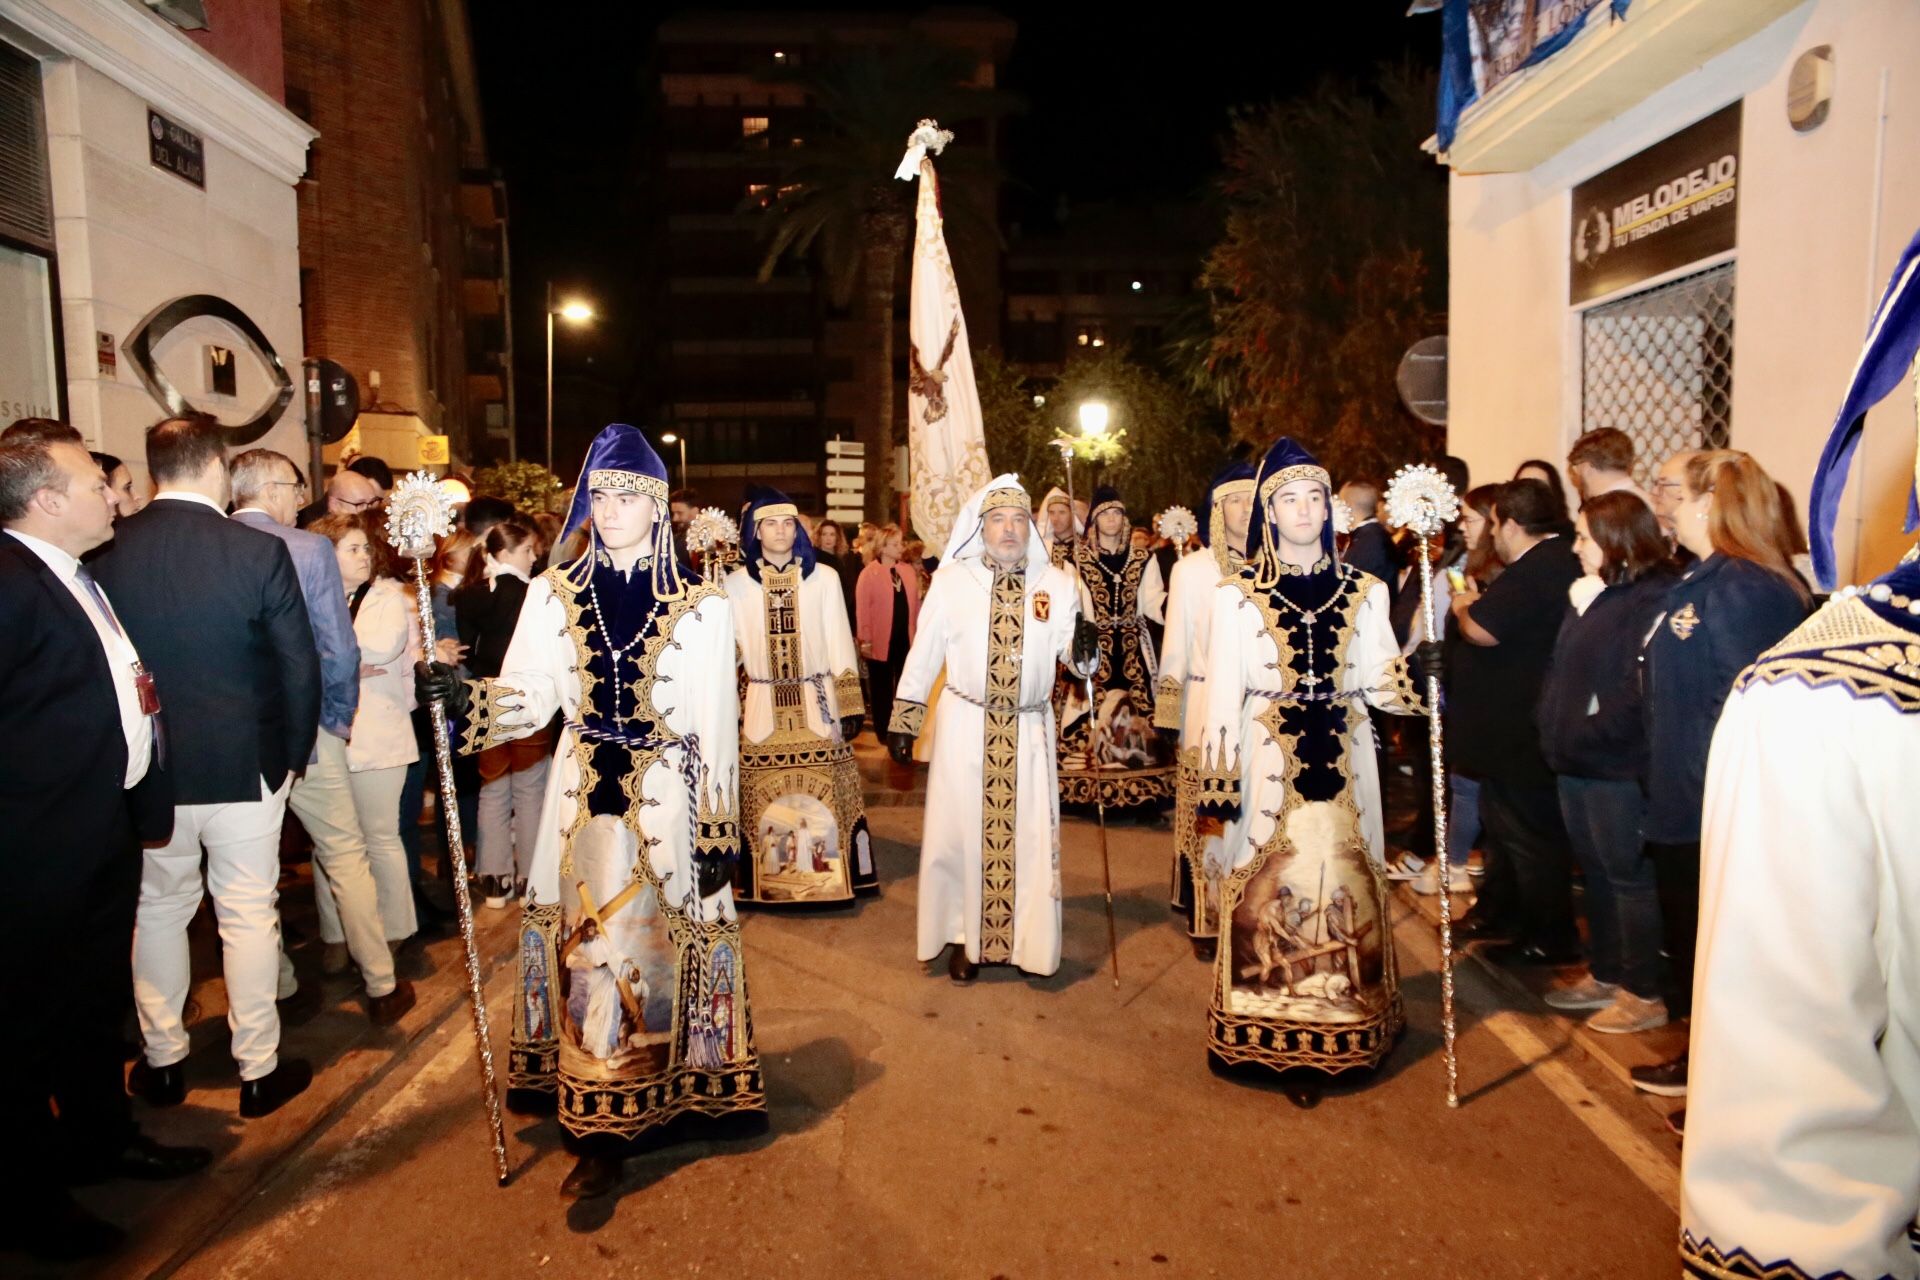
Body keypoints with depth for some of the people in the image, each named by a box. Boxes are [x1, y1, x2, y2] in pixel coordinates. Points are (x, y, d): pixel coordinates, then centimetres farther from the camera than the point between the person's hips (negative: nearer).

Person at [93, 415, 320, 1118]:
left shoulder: (108, 552, -6)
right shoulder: (258, 551, -15)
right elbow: (300, 665, -12)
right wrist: (293, 753, 3)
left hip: (149, 768, 3)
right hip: (245, 767, -3)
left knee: (158, 909, 18)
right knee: (248, 914, 7)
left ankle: (162, 1060, 31)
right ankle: (259, 1069, 18)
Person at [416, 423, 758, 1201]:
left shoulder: (701, 608, -4)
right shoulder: (554, 595, 5)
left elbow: (716, 728, -4)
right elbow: (528, 699, 2)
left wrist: (718, 833, -5)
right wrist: (463, 696, -19)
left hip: (666, 802, -2)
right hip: (583, 797, 3)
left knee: (651, 950, 0)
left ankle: (607, 1132, 12)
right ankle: (605, 1123, 22)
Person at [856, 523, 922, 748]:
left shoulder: (909, 571, 8)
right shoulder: (869, 573, -7)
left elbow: (915, 604, 10)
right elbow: (862, 609, -9)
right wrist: (866, 640, -12)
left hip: (906, 639, 4)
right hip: (881, 641, -4)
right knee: (882, 689, 8)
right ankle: (883, 731, 18)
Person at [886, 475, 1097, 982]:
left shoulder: (1057, 583, 2)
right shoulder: (950, 580, -1)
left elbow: (1073, 655, 0)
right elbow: (924, 654, 2)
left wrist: (1084, 645, -23)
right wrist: (903, 722, 2)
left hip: (1029, 731, 1)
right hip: (965, 728, -1)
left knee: (1030, 832, 6)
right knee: (962, 830, 5)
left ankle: (1030, 939, 21)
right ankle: (965, 937, 21)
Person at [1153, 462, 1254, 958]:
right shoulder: (1191, 569, 2)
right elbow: (1176, 648, 4)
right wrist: (1167, 715, 2)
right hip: (1207, 708, -1)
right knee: (1208, 816, 2)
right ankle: (1206, 920, 14)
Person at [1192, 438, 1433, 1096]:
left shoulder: (1364, 592, 9)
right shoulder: (1237, 596, 1)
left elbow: (1380, 682, 5)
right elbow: (1223, 694, -2)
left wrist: (1417, 670, -16)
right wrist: (1220, 782, -7)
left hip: (1342, 765, 3)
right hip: (1269, 764, -2)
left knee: (1343, 887, 6)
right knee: (1269, 890, 1)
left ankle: (1332, 1030, 20)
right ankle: (1276, 1036, 14)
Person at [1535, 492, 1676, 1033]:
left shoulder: (1655, 598, -17)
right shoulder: (1592, 592, 12)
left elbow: (1639, 690, -24)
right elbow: (1562, 669, 17)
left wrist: (1588, 736, -16)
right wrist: (1555, 733, 8)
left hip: (1618, 768, -9)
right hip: (1577, 762, 9)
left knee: (1628, 877, 2)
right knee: (1596, 872, 17)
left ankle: (1646, 995, 15)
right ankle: (1607, 976, 31)